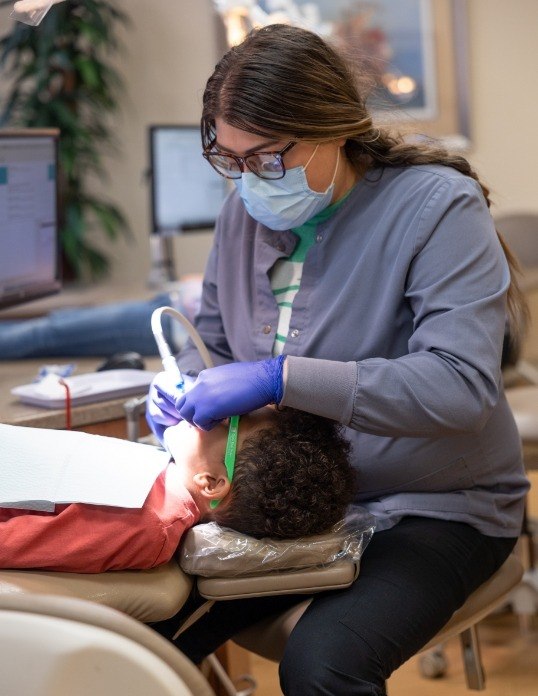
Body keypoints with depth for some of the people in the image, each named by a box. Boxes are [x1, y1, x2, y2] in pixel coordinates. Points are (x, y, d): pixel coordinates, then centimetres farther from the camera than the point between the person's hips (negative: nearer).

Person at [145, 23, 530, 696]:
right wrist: (181, 387, -6)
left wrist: (281, 378, -33)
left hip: (433, 508, -5)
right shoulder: (245, 211, 4)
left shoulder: (438, 206, -16)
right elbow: (214, 336, 19)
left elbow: (461, 384, -27)